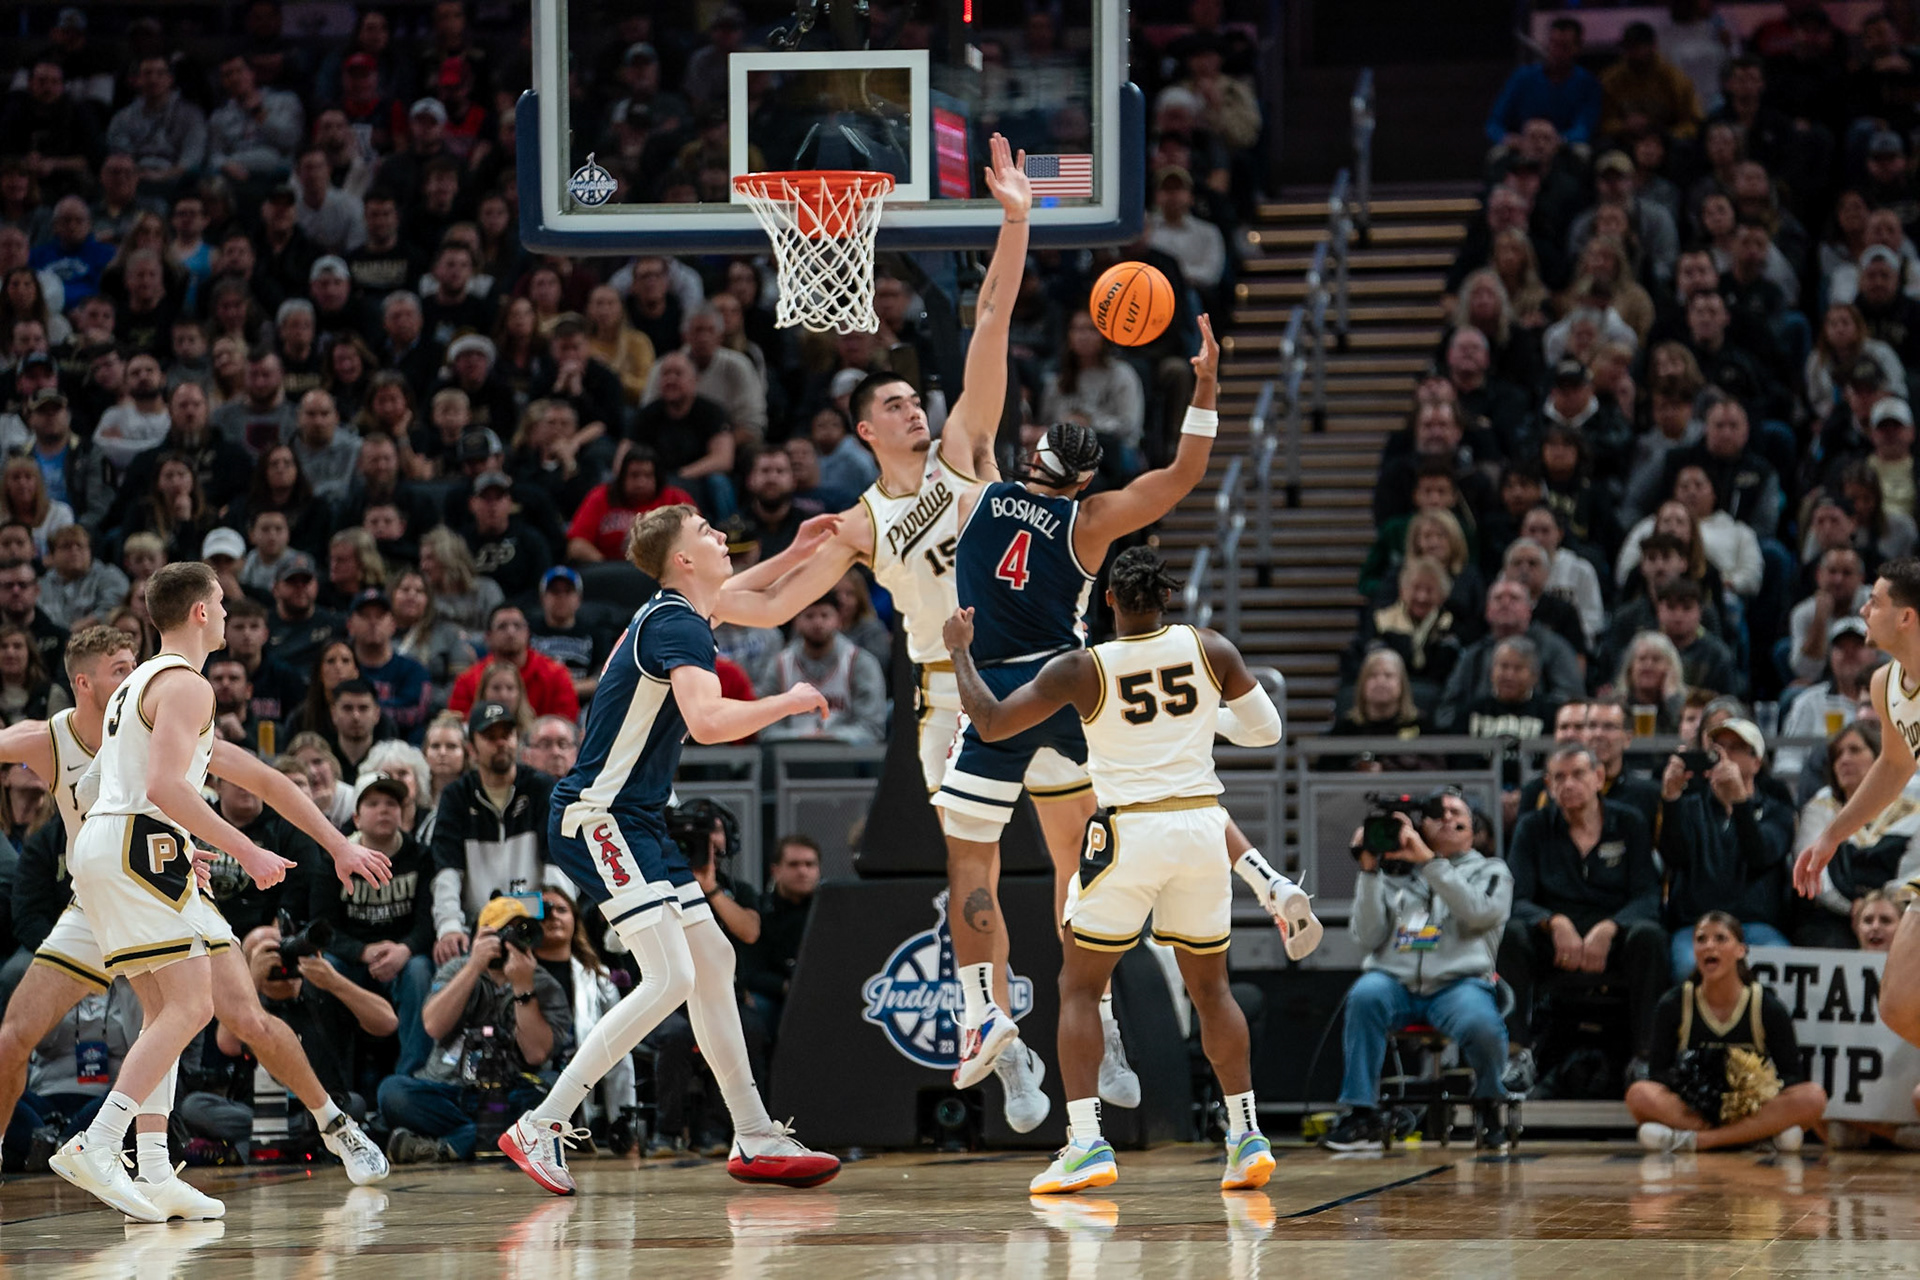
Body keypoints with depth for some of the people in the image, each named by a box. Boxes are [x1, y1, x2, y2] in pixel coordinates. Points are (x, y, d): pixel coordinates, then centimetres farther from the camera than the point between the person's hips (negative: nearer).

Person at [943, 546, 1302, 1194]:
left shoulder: (1081, 670, -7)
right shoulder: (1210, 650, 0)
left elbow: (990, 724, -2)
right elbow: (1266, 729, 10)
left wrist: (960, 652, 12)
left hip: (1129, 829, -3)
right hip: (1202, 825, 3)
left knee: (1079, 987, 7)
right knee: (1210, 987, 17)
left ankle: (1085, 1142, -6)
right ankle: (1247, 1136, 13)